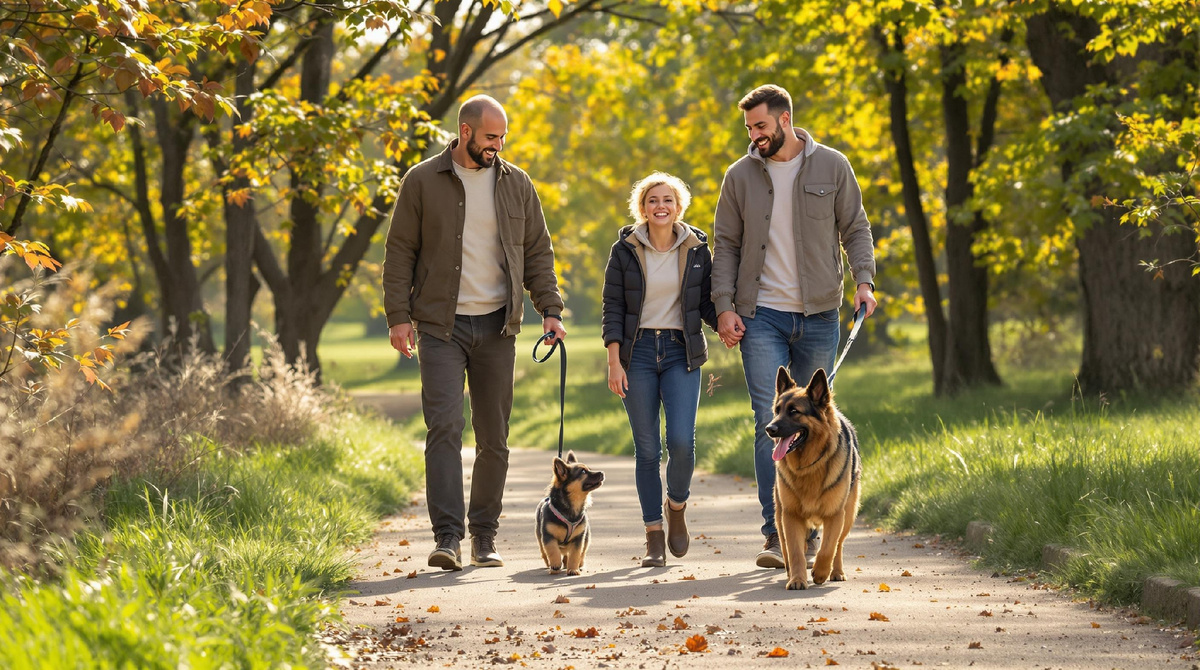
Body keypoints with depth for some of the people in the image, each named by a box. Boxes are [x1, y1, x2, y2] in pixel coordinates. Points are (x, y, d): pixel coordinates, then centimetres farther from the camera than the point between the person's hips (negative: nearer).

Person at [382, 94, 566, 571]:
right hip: (441, 323, -3)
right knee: (444, 427, -13)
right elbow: (400, 252, 1)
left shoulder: (516, 184, 9)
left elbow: (538, 252, 13)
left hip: (497, 326, 3)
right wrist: (398, 314, -7)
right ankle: (448, 536, -15)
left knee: (494, 437, 6)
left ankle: (485, 536, 16)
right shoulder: (423, 181, 0)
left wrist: (550, 309, 1)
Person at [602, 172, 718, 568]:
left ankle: (676, 506, 16)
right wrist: (614, 361, -8)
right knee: (647, 448, 0)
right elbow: (612, 308, 0)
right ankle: (654, 536, 9)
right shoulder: (625, 249, 0)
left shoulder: (696, 249, 4)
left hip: (681, 353, 1)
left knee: (681, 441, -14)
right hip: (638, 352, 0)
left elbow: (706, 304, 10)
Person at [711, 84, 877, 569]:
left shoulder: (832, 167, 3)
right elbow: (726, 246, 7)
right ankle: (776, 534, -9)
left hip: (818, 315, 0)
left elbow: (855, 229, 8)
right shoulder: (741, 175, 5)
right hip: (762, 316, 0)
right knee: (769, 422, -9)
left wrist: (864, 280, -8)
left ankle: (810, 529, 17)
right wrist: (724, 306, -3)